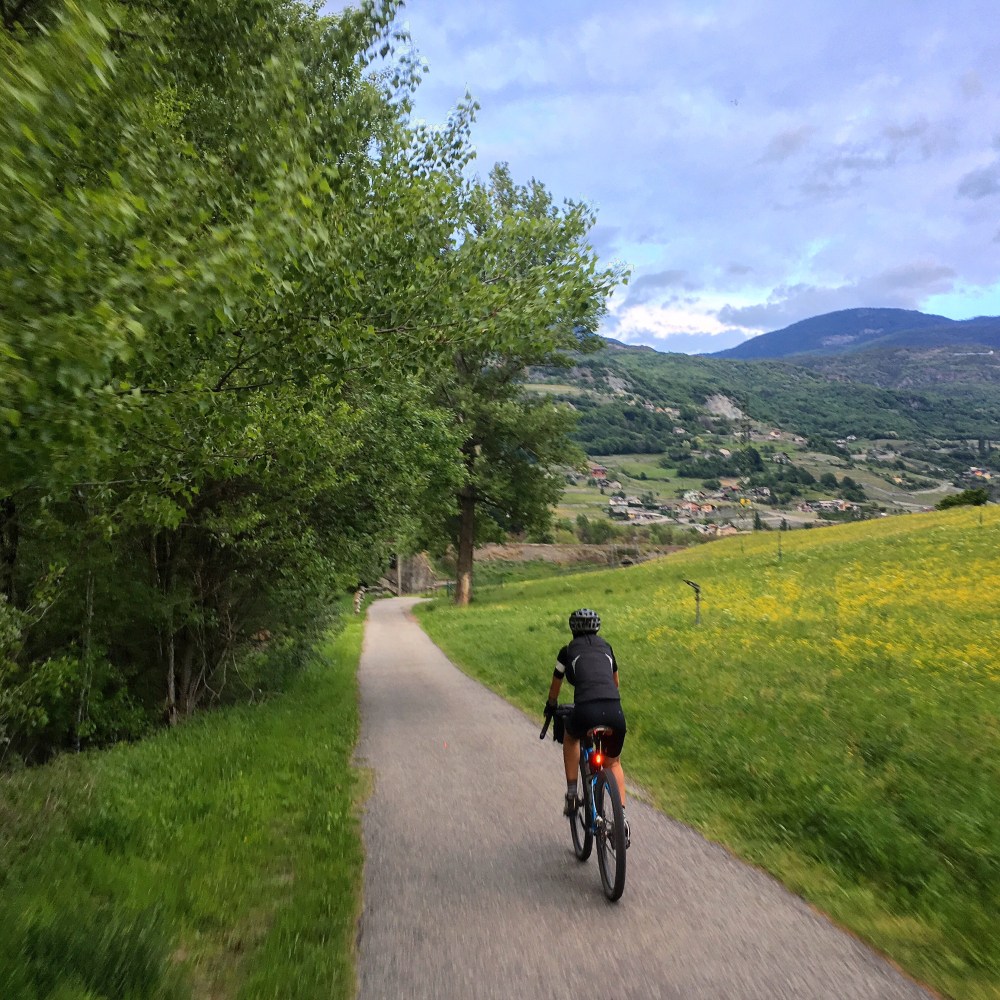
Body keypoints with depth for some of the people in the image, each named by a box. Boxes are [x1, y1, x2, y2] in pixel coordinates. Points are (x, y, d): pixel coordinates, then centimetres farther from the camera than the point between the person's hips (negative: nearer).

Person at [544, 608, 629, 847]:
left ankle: (572, 795, 25)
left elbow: (555, 685, 31)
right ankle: (622, 819, 15)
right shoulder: (606, 647, 25)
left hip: (586, 711, -2)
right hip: (615, 711, 3)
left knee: (570, 738, 33)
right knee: (614, 763, 28)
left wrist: (551, 706, 50)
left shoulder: (568, 650, 17)